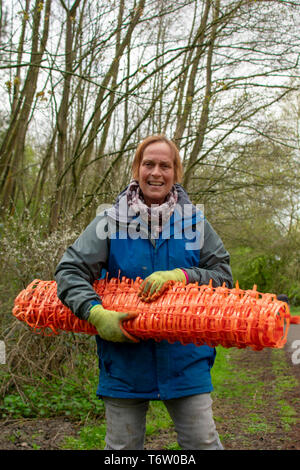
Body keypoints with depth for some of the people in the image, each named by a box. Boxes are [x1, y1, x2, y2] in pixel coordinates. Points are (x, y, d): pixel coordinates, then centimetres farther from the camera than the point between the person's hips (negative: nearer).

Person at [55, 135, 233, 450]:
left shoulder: (194, 222, 1)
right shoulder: (110, 221, -3)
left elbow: (223, 276, -1)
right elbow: (70, 271, -7)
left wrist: (180, 275, -19)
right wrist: (97, 314, -23)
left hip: (184, 361, 0)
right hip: (124, 362, 0)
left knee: (203, 443, 5)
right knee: (122, 447, 13)